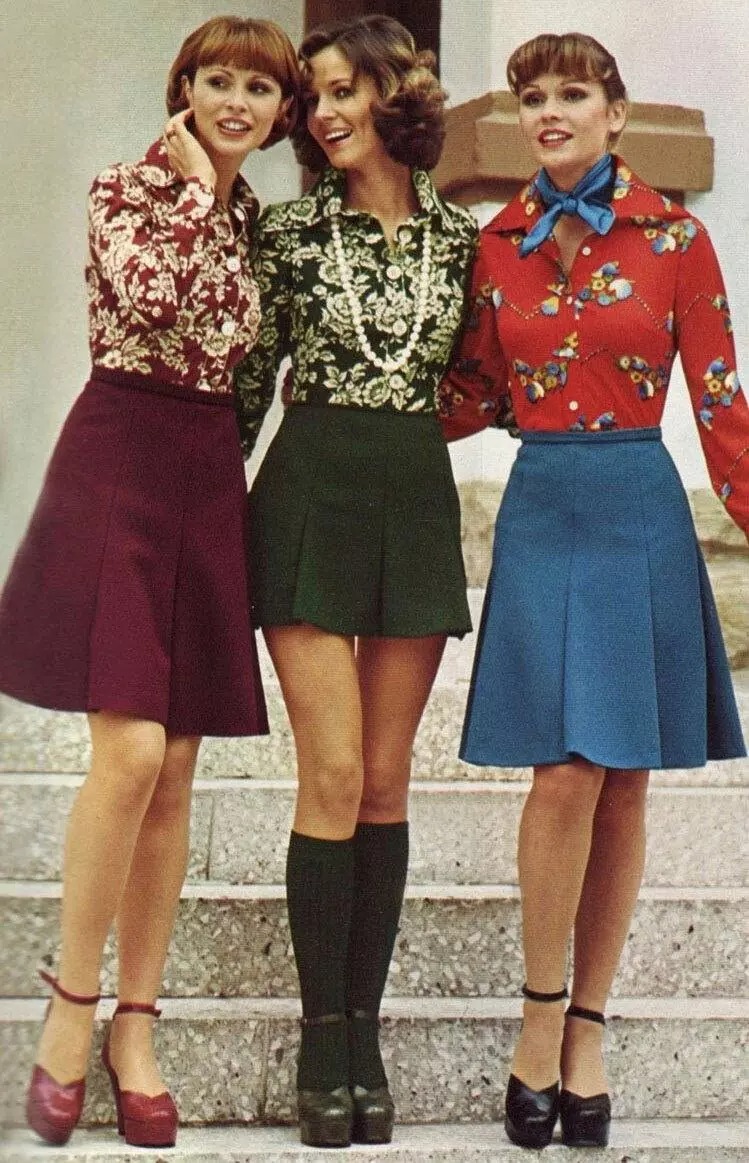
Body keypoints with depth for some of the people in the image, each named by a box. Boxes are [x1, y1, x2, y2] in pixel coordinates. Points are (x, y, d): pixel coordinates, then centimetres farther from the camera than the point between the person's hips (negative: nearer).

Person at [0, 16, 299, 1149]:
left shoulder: (259, 217, 16)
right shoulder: (128, 187, 1)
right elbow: (150, 294, -19)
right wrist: (194, 188, -9)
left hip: (212, 479, 5)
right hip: (120, 465, -5)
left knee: (175, 772, 4)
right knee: (130, 752, -16)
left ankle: (136, 1027, 12)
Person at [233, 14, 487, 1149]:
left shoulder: (459, 237, 8)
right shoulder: (292, 229, 3)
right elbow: (251, 375, 6)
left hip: (417, 501, 2)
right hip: (310, 493, -2)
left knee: (387, 781, 3)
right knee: (334, 774, -8)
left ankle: (365, 1029, 10)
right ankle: (323, 1039, 1)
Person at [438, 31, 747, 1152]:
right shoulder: (498, 243, 6)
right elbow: (473, 395, 13)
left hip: (640, 511, 0)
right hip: (542, 508, 1)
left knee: (622, 786, 4)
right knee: (566, 771, -9)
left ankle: (588, 1028, 15)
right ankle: (542, 1015, 7)